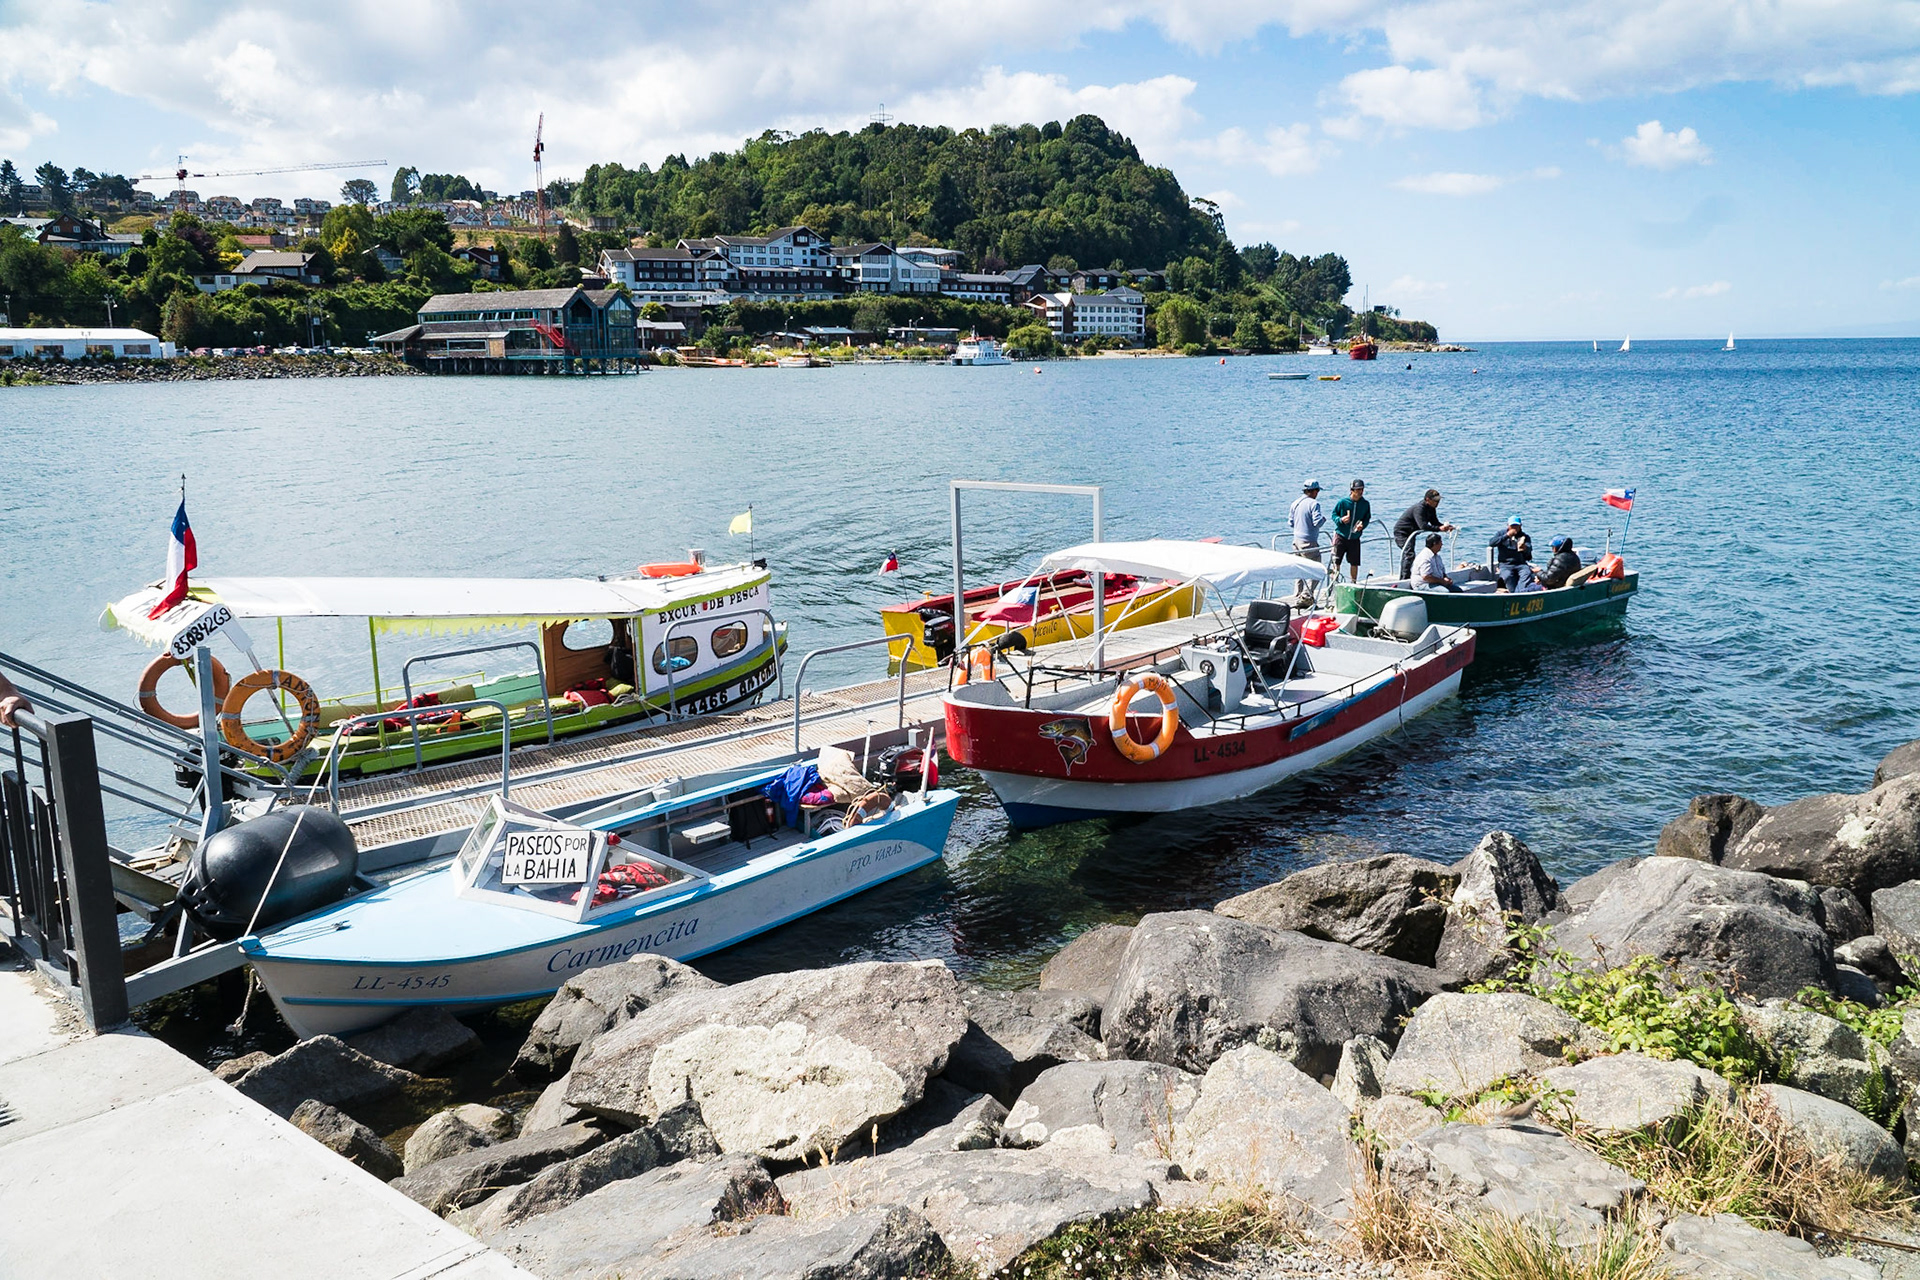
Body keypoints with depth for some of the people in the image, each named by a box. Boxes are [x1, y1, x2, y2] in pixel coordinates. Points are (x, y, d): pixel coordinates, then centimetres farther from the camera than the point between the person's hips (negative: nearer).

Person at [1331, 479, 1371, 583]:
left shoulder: (1366, 504, -1)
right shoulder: (1343, 502, -8)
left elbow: (1367, 518, 11)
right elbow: (1334, 514, 1)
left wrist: (1363, 525, -10)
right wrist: (1340, 520, -19)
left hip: (1355, 538, 2)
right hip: (1340, 536, -2)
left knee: (1354, 563, 6)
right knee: (1336, 562, -2)